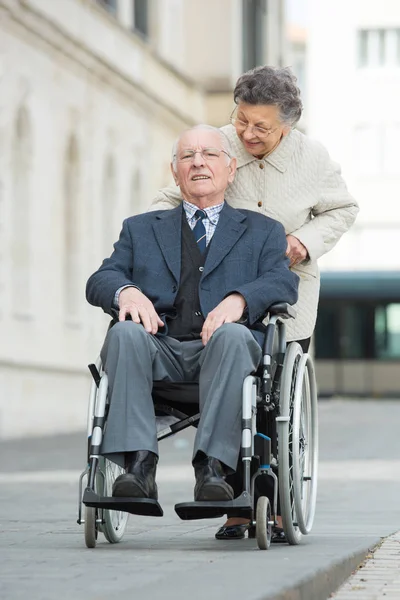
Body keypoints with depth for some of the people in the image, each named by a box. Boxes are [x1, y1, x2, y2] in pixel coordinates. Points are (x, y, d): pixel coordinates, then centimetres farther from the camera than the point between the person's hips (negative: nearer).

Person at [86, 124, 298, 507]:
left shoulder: (262, 231, 23)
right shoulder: (141, 229, 27)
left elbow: (283, 283, 5)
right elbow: (100, 281, 14)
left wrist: (239, 299, -18)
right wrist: (126, 291, -12)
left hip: (221, 348, -1)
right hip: (160, 349, 2)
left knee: (233, 335, -36)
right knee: (125, 333, -32)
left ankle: (213, 467, -42)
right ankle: (138, 465, -38)